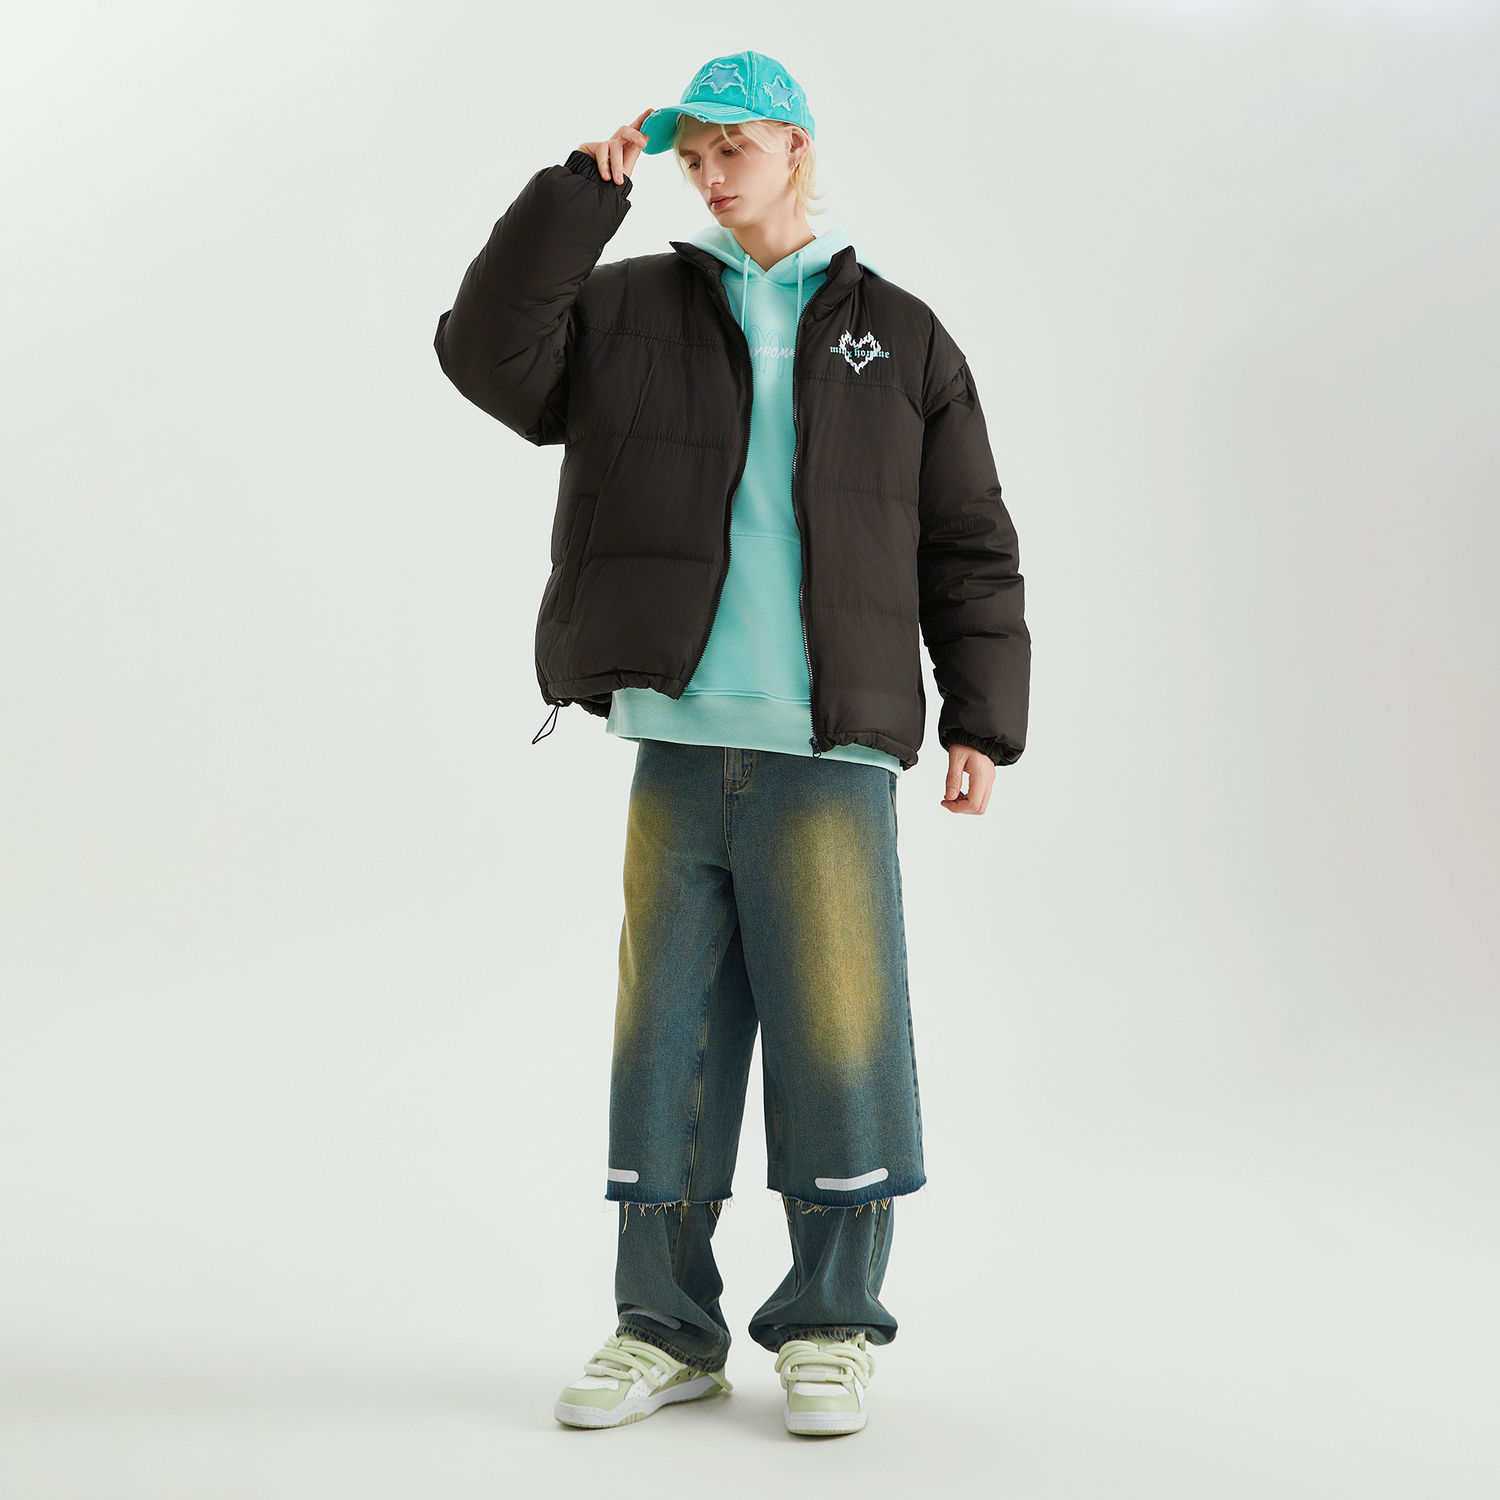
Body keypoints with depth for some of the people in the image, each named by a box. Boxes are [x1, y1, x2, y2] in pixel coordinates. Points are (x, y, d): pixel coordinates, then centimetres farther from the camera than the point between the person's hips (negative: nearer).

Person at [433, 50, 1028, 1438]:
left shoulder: (900, 338, 11)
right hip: (677, 745, 1)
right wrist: (582, 191, -5)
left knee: (838, 1034, -1)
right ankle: (667, 1327, 17)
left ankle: (831, 1326, 14)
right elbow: (489, 352, -4)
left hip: (833, 752, -1)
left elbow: (969, 550, 10)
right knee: (667, 1035, 5)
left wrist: (982, 724, 4)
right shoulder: (632, 310, 13)